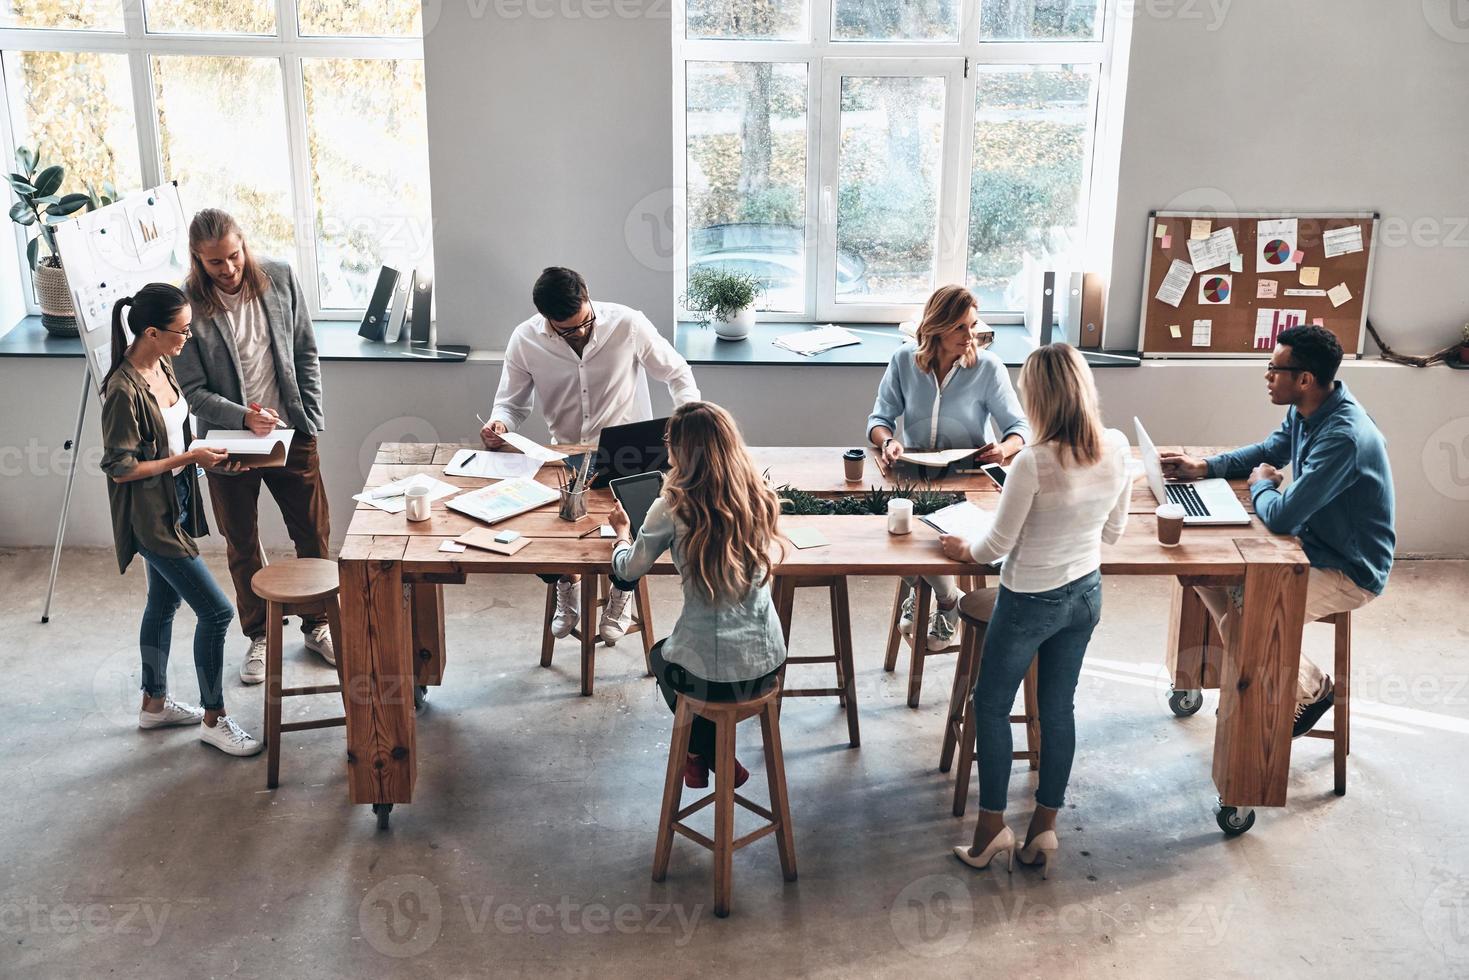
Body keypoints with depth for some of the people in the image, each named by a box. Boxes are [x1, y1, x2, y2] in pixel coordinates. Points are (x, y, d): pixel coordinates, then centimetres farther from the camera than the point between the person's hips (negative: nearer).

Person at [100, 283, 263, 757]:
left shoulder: (161, 366, 1)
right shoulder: (124, 390, -26)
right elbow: (121, 467, -22)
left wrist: (202, 450, 1)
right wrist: (189, 457, -20)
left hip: (174, 506, 9)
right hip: (150, 517, -9)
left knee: (163, 604, 21)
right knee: (216, 611, -5)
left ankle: (155, 703, 38)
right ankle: (214, 719, 10)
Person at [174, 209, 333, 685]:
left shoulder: (279, 278, -7)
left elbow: (306, 354, 2)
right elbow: (194, 390, -11)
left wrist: (311, 419, -1)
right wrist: (244, 417, -26)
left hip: (291, 433, 2)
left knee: (314, 534, 11)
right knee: (242, 546, 12)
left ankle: (317, 625, 31)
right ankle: (258, 637, 30)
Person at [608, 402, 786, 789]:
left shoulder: (674, 507, -15)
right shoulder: (759, 499, -4)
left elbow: (629, 569, 0)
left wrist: (622, 531, 21)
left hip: (709, 675, -4)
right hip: (767, 663, 4)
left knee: (660, 655, 34)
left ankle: (704, 754, 36)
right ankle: (715, 755, 44)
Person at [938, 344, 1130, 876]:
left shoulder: (1032, 462, -28)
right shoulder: (1118, 448, -9)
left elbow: (996, 546, -17)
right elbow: (1113, 531, 5)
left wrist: (965, 549, 4)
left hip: (1030, 602, -6)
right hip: (1086, 593, 6)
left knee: (991, 704, 13)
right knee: (1058, 706, 17)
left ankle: (992, 827, 20)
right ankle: (1045, 826, 26)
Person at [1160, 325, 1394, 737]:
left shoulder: (1345, 437, -33)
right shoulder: (1304, 411, -2)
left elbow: (1281, 517, -34)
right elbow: (1270, 451, 19)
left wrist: (1261, 486, -11)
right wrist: (1203, 467, 4)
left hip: (1349, 571, -9)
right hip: (1313, 545, 10)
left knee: (1240, 618, -23)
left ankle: (1309, 689, 6)